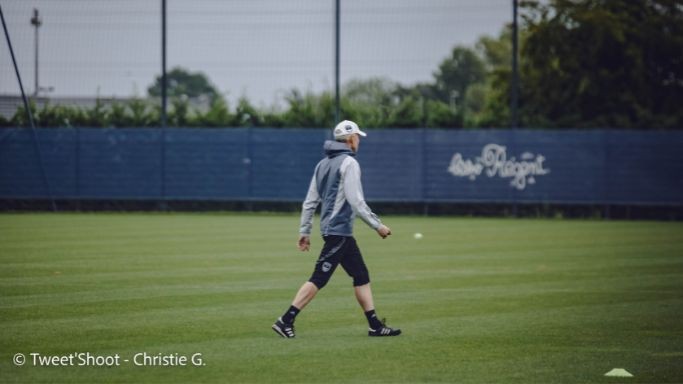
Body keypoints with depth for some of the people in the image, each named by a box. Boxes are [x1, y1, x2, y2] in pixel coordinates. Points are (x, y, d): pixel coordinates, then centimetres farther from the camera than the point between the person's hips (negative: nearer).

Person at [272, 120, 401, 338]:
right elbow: (356, 201, -17)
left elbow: (310, 201, 15)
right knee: (319, 278, -10)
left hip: (330, 228, 10)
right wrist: (377, 225, -11)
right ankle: (286, 321, -12)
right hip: (339, 230, -10)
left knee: (361, 275, 11)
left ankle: (375, 326, 10)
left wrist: (305, 232, 18)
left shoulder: (323, 164, 15)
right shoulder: (349, 163, -11)